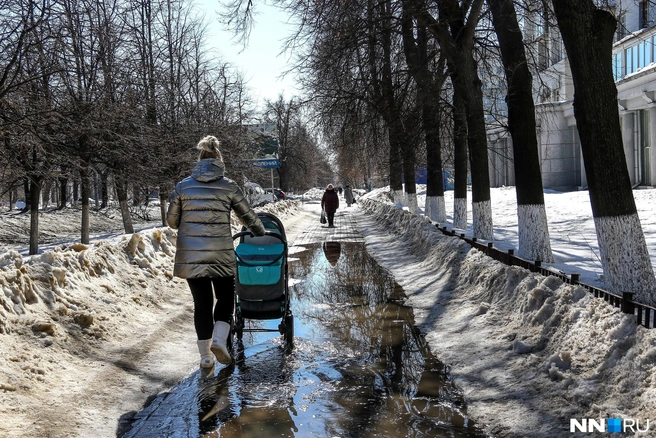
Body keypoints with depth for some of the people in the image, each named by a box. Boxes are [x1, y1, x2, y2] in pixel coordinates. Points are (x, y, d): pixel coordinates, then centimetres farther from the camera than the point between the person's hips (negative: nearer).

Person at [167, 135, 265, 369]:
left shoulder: (183, 186, 3)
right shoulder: (229, 186, -1)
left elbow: (171, 220, 9)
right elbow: (248, 216, 8)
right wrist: (262, 235, 26)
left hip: (190, 255, 2)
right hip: (221, 255, -2)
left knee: (202, 302, 10)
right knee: (225, 298, 15)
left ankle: (206, 356, 13)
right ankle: (219, 340, -6)